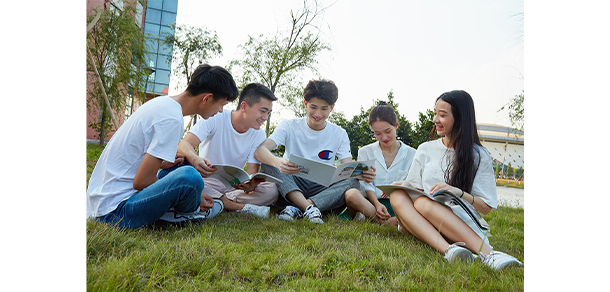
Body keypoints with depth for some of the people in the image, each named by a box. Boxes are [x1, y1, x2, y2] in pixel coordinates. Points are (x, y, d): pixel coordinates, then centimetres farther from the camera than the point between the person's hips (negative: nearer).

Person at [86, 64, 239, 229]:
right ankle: (189, 211, 0)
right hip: (115, 212, -10)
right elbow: (141, 182, -23)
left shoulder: (161, 102, 6)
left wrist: (160, 163, 6)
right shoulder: (172, 119, -23)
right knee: (190, 177, -31)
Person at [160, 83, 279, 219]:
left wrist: (250, 185, -37)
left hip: (234, 185, 3)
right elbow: (184, 145, -24)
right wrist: (195, 159, -48)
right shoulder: (215, 119, -13)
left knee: (272, 190, -23)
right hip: (207, 181, -2)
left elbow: (252, 173, -11)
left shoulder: (259, 135, -3)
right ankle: (242, 207, -27)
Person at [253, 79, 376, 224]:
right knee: (268, 162, -26)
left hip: (322, 189, 2)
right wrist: (277, 162, -42)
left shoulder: (339, 134, 4)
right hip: (290, 185, -1)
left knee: (353, 182, -25)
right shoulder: (289, 126, -4)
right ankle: (309, 208, -38)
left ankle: (295, 208, -33)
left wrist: (362, 173, -29)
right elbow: (259, 151, -19)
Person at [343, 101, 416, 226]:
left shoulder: (412, 154, 13)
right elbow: (365, 183, 2)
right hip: (370, 203, 0)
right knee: (351, 194, -35)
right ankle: (387, 223, -32)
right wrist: (377, 204, -18)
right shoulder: (365, 152, 13)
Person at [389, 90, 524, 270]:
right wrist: (402, 185, -8)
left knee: (423, 203, -35)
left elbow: (486, 207, 0)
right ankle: (448, 249, -46)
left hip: (461, 221, -3)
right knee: (397, 195, -29)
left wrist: (458, 192, -17)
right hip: (422, 223, 3)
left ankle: (486, 252, -47)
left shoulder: (478, 156, 5)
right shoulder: (425, 150, 16)